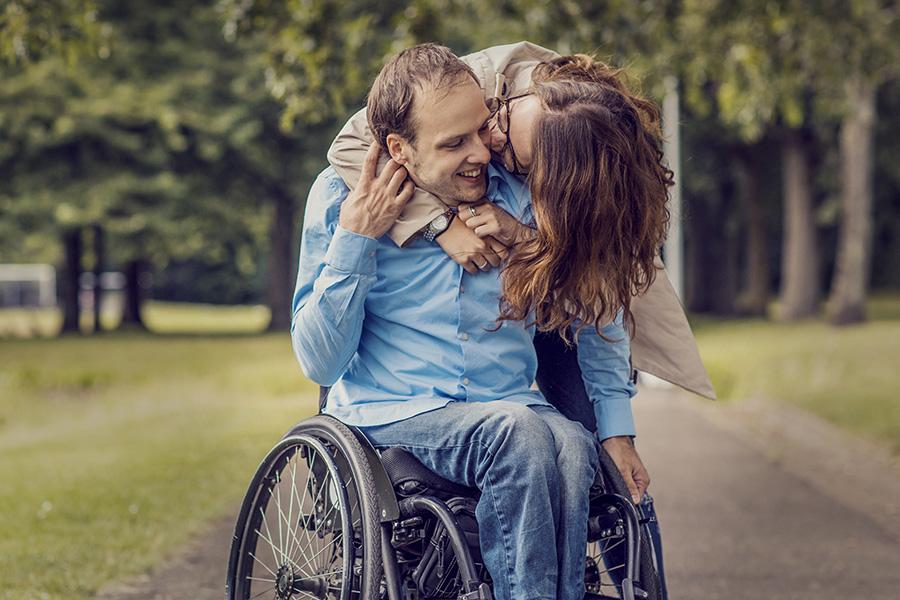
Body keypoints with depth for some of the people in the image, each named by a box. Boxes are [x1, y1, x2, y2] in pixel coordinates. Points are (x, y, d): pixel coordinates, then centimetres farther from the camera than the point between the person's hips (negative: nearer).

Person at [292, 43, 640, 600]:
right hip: (392, 416, -2)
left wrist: (616, 428, 5)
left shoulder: (526, 194, 2)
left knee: (571, 447, -33)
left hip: (512, 405, 2)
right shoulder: (340, 195, -2)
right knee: (520, 431, -33)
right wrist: (354, 240, -14)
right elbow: (321, 363, -4)